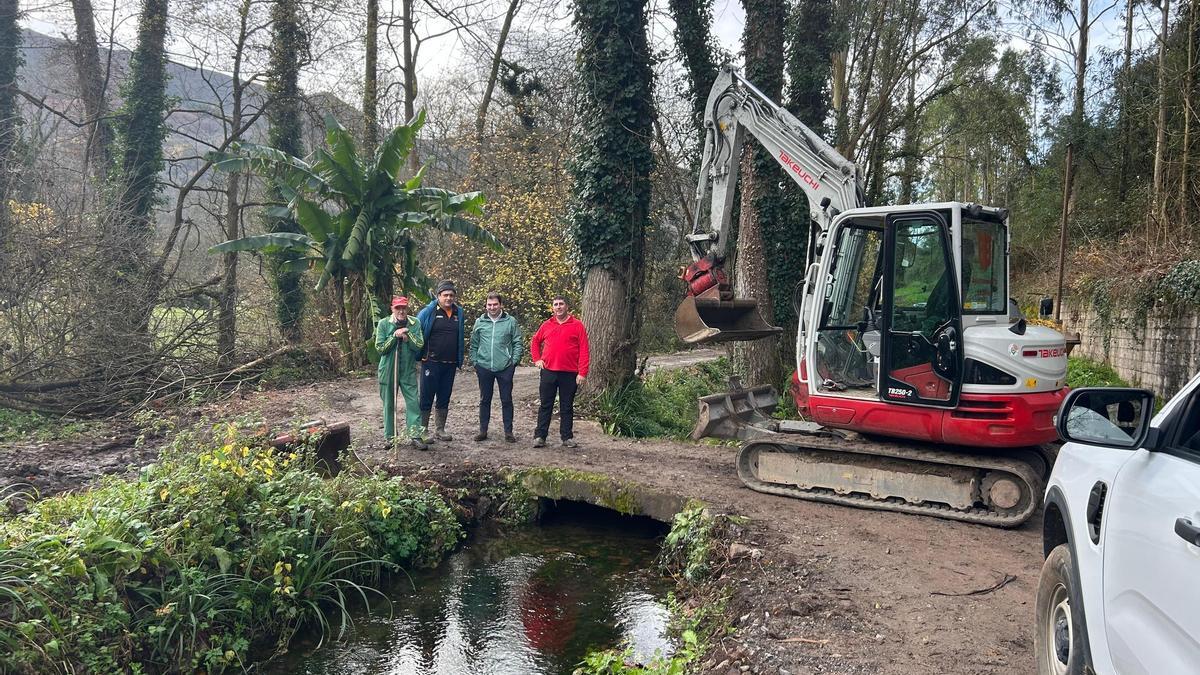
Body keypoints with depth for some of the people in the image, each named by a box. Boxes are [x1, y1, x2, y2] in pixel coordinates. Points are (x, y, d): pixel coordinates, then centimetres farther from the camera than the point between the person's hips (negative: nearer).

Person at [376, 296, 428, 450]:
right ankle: (390, 437, 21)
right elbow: (380, 348, -9)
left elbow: (419, 345, -8)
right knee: (389, 404, 9)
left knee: (413, 402, -4)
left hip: (408, 370, 1)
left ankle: (415, 436, 0)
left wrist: (407, 333, -19)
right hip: (388, 370, 0)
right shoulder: (383, 324, -4)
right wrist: (395, 335, -18)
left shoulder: (414, 323, -1)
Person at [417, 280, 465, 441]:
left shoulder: (459, 313, 8)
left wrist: (459, 358, 13)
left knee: (444, 398, 11)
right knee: (427, 398, 0)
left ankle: (439, 430, 20)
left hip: (451, 363, 5)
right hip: (431, 362, -5)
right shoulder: (428, 312, -7)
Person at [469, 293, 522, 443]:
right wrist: (475, 362, 3)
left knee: (506, 400, 5)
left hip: (505, 368, -2)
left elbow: (517, 343, -1)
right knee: (484, 400, 11)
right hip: (484, 367, 2)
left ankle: (508, 432, 13)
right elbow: (474, 344, 9)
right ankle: (483, 430, 20)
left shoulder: (511, 321, -2)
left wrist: (514, 361, -7)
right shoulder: (479, 322, 4)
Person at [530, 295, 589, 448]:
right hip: (548, 371, 2)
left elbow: (583, 350, -5)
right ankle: (540, 436, 11)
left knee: (567, 407, 7)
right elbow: (535, 341, 23)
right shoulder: (547, 325, 8)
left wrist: (582, 373, -11)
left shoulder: (577, 325, -2)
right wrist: (537, 359, 9)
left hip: (569, 373, -2)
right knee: (545, 405, 6)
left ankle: (567, 437, 14)